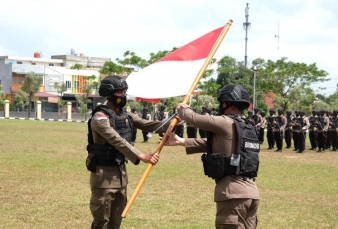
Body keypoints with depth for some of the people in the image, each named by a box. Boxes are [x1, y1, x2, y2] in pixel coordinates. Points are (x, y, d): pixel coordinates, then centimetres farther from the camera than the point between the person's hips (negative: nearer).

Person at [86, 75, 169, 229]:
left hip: (121, 172, 8)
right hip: (104, 173, -8)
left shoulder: (126, 116, 9)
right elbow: (118, 141, -29)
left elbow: (147, 125, 2)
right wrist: (142, 157, -38)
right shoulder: (100, 117, -18)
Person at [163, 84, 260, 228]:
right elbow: (210, 143, 24)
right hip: (251, 192, 9)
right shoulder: (248, 129, 19)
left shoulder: (225, 123, -8)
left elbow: (193, 118, -4)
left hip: (234, 193, -9)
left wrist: (182, 107, 19)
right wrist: (181, 142, 24)